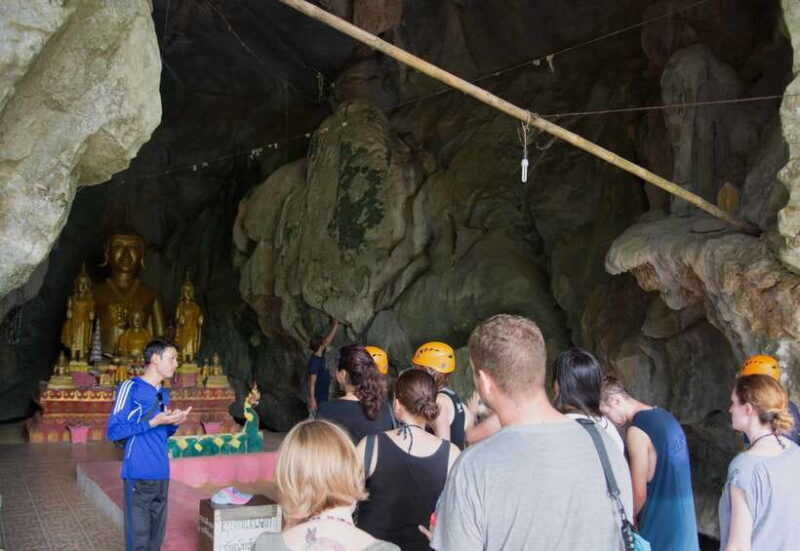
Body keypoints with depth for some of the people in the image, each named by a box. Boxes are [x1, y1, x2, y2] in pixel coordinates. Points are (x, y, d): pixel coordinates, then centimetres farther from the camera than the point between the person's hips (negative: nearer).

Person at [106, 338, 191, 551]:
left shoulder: (164, 393, 13)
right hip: (139, 475, -7)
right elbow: (113, 431, -13)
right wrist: (153, 422, -18)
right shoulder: (131, 388, -9)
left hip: (161, 474, 7)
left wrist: (173, 423, 1)